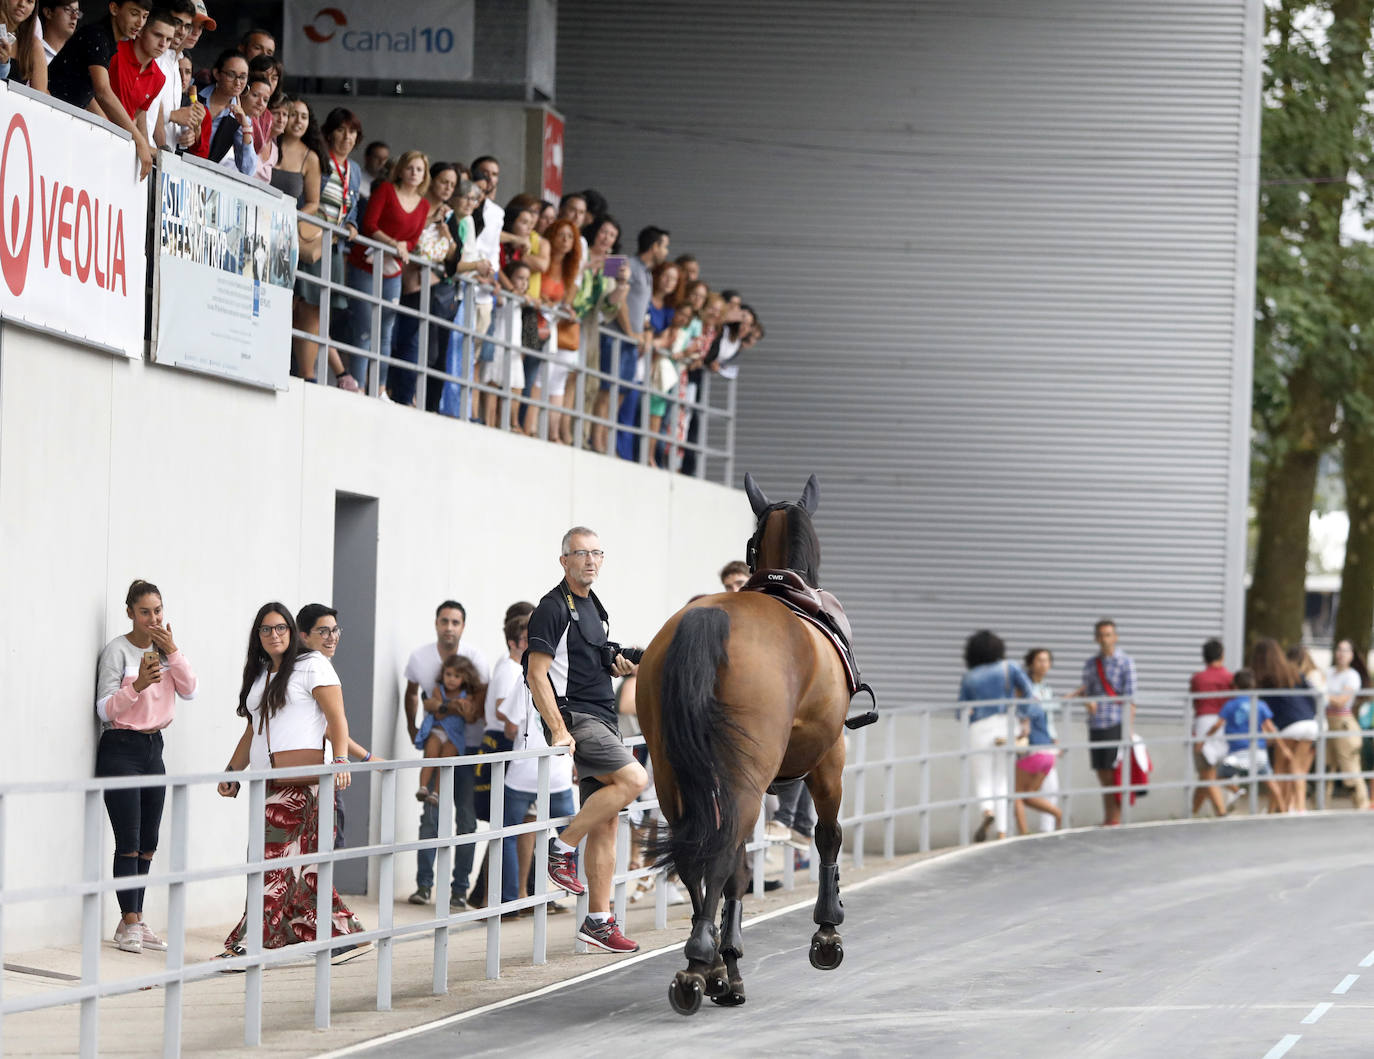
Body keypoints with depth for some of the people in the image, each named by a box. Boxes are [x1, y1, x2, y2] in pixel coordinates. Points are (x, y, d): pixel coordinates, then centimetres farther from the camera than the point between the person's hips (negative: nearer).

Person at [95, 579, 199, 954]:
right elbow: (105, 709, -13)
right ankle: (129, 923, -7)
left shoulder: (163, 648, 10)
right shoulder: (118, 650, -8)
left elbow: (190, 691, 1)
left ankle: (135, 922, 11)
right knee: (129, 842, -10)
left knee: (148, 844, 6)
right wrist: (137, 685, -29)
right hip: (120, 750, -7)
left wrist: (173, 652, -9)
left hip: (153, 748, 7)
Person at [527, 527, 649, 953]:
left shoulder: (594, 607, 18)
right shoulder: (553, 607, -9)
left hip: (601, 718, 9)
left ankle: (599, 920, 7)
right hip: (574, 716, -9)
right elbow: (537, 674, -15)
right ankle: (562, 847, -13)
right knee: (634, 778, -23)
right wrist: (559, 731, -22)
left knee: (605, 821, 5)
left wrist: (618, 666, 8)